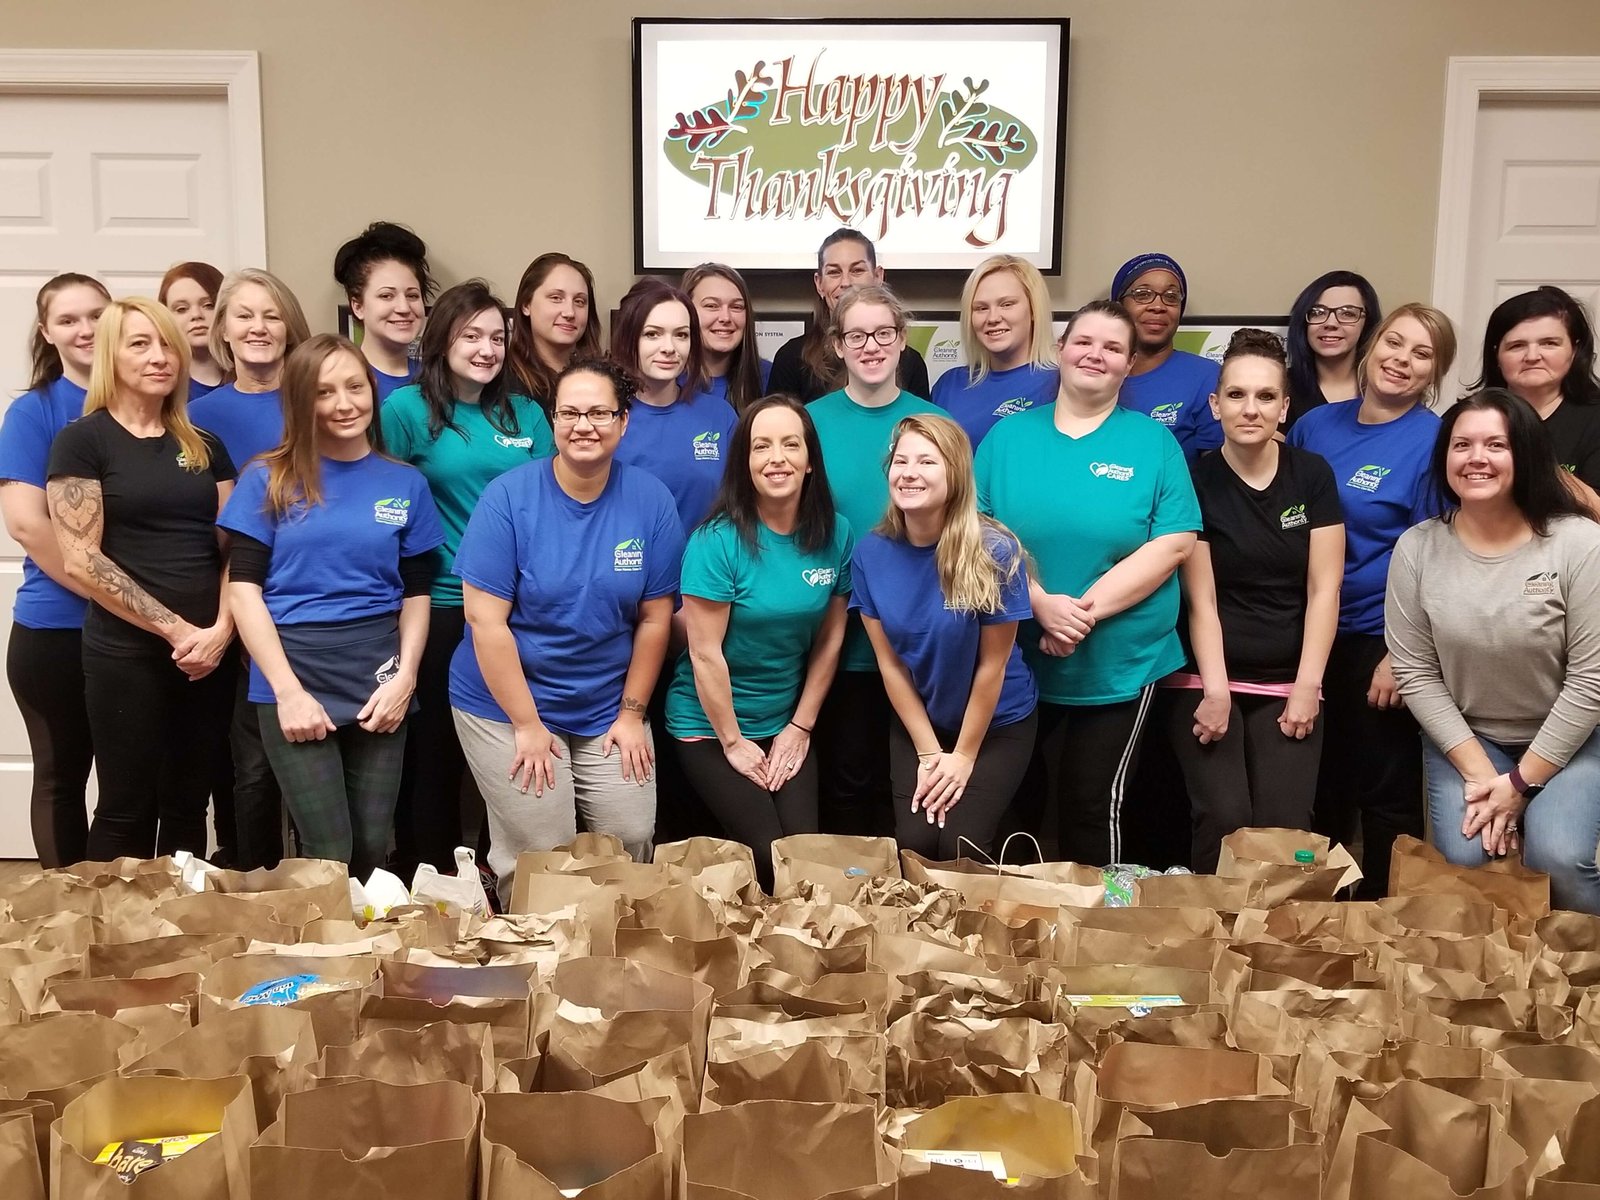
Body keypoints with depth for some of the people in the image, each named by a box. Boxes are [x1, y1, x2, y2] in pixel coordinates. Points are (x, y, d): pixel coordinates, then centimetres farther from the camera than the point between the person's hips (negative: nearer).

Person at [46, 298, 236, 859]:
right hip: (125, 654, -4)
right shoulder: (82, 440, -2)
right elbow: (81, 561, -10)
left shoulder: (204, 446, 12)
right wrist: (176, 629, -13)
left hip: (208, 653, 4)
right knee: (126, 813, 3)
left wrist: (221, 630, -9)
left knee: (187, 808, 11)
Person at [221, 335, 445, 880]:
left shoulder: (406, 484, 7)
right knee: (328, 855, -2)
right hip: (293, 677, -2)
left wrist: (405, 677, -6)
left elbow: (416, 594, 9)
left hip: (379, 681, 2)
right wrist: (288, 691, -12)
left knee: (373, 849, 8)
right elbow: (244, 590, -3)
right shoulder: (268, 481, 1)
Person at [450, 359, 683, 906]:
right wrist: (528, 725, -14)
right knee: (540, 858, -4)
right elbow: (486, 620, -14)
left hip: (608, 709, 3)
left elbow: (654, 618, 1)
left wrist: (632, 713, 1)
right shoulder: (508, 498, -13)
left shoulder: (651, 500, -6)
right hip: (507, 703, -2)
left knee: (631, 842, 0)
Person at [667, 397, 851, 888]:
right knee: (768, 857, -11)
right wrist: (733, 741, -11)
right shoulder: (719, 540, -18)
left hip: (788, 724, 4)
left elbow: (830, 638, 3)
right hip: (709, 724, -4)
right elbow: (705, 654, -16)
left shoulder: (834, 534, -4)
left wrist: (801, 726, 2)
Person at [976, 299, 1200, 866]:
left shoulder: (1153, 442, -1)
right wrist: (1040, 603, -18)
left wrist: (1086, 610, -18)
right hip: (1015, 663, 2)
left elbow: (1173, 544, -10)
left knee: (1095, 810, 9)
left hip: (1119, 669, -1)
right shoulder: (1008, 435, 3)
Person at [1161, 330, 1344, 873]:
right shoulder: (1195, 480, -2)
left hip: (1287, 683, 2)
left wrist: (1307, 687, -7)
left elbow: (1323, 590, 0)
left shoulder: (1312, 475, 4)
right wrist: (1215, 690, -14)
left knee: (1283, 827, -12)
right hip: (1204, 680, -2)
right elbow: (1201, 600, -5)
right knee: (1224, 819, -17)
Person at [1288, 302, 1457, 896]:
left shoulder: (1433, 441, -10)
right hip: (1312, 634, 5)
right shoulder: (1315, 425, 4)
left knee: (1386, 796, 7)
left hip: (1381, 644, -5)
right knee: (1321, 787, 17)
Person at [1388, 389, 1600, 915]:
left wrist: (1522, 782, -14)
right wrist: (1478, 771, -13)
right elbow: (1415, 673, -6)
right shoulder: (1416, 548, -7)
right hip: (1464, 738, 2)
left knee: (1558, 860, -24)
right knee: (1464, 860, -19)